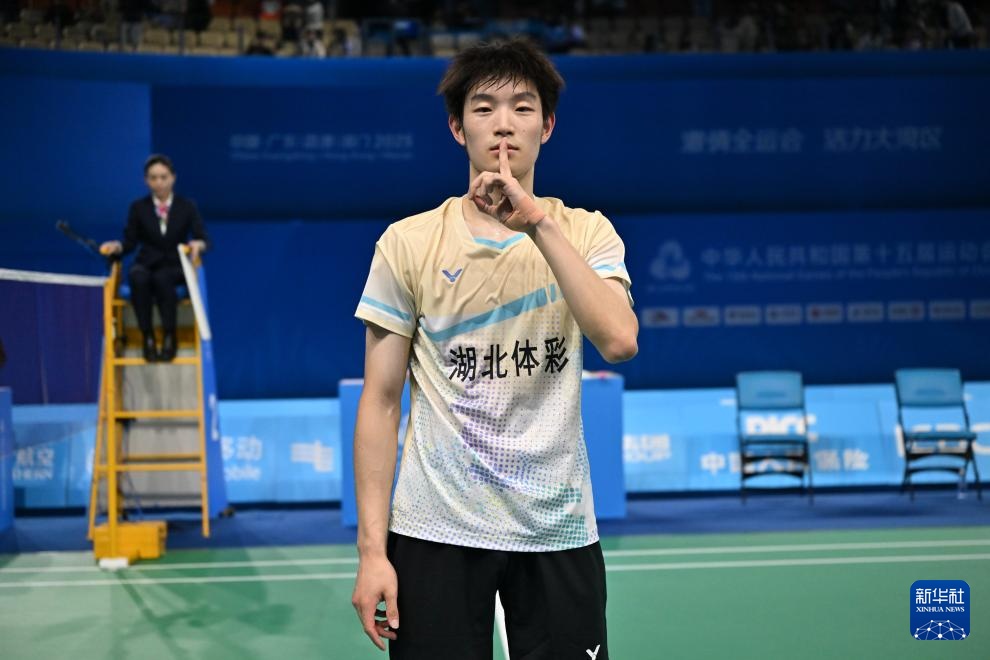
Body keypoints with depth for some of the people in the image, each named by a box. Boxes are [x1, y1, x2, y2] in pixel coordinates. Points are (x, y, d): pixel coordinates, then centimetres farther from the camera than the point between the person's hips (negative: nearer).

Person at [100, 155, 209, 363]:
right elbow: (130, 242, 4)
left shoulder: (187, 207, 4)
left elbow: (204, 239, -3)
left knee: (161, 278, -38)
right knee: (138, 278, -37)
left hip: (175, 267, -1)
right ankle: (147, 338, -27)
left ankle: (169, 337, -26)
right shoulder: (138, 208, 6)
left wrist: (198, 245, -28)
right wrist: (117, 246, -19)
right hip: (146, 265, 1)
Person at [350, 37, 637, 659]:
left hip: (560, 531, 1)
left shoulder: (586, 232, 2)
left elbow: (619, 341, -16)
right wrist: (372, 548, -5)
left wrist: (539, 223, -20)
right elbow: (380, 402, 0)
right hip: (435, 531, -1)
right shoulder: (408, 242, 0)